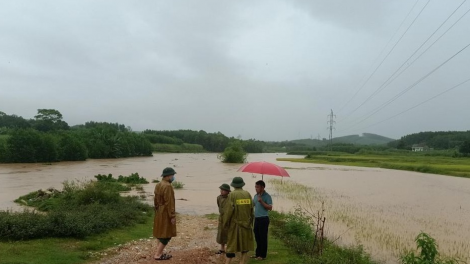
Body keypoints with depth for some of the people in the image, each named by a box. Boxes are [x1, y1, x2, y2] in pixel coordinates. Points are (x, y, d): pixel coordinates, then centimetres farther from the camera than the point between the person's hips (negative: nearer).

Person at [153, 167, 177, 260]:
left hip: (159, 213, 9)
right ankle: (158, 255, 4)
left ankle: (160, 252, 24)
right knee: (166, 235, 0)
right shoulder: (168, 186, -22)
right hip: (166, 214, -9)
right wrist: (172, 216, -19)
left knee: (161, 233, 17)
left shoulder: (158, 185, 7)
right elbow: (169, 203, -24)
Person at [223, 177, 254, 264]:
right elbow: (251, 210, 1)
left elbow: (228, 210, -14)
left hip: (235, 224, -2)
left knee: (232, 244, 9)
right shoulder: (248, 194, -1)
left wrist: (225, 223, -2)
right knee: (245, 245, 15)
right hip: (246, 223, 2)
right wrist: (250, 222, 12)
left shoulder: (232, 195, -11)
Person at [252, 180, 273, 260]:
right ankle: (258, 253, 25)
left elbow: (270, 208, -17)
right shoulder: (255, 195, 10)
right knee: (257, 237, 14)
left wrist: (261, 201, -23)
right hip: (256, 218, 7)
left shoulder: (267, 196, -11)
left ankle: (263, 255, 10)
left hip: (263, 219, -7)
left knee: (263, 237, 0)